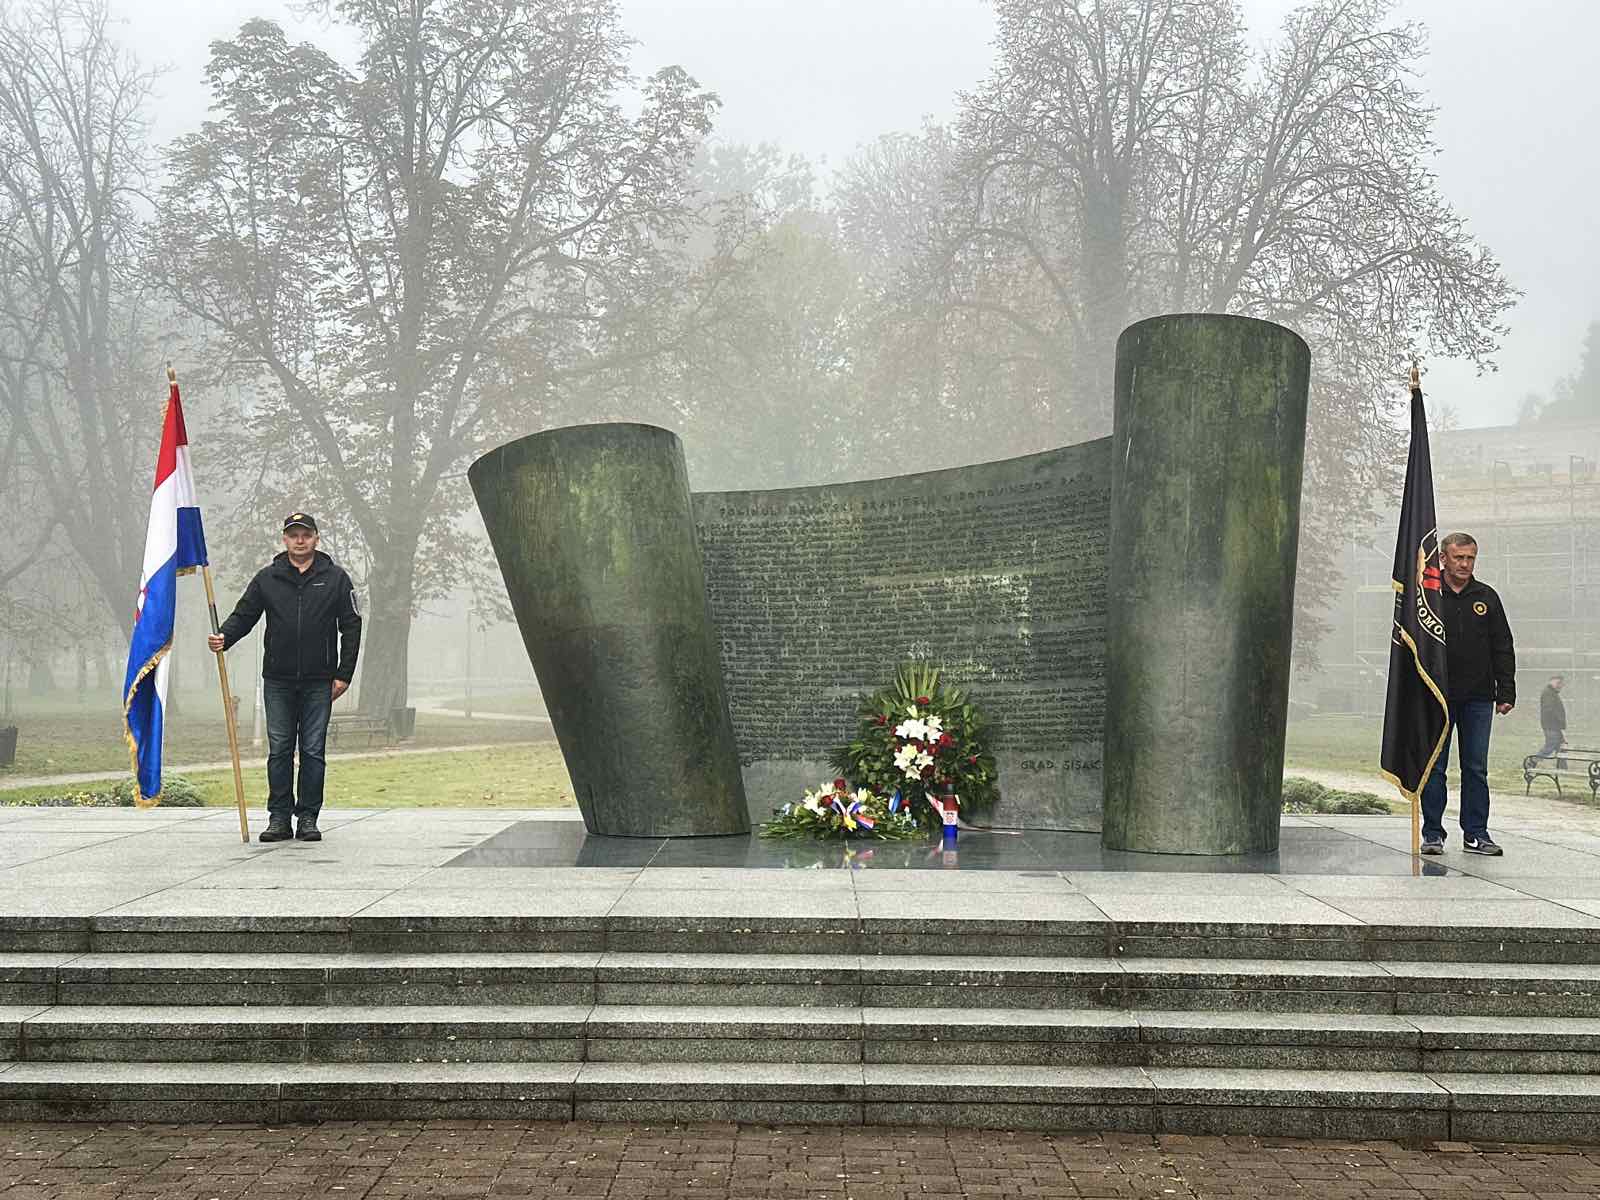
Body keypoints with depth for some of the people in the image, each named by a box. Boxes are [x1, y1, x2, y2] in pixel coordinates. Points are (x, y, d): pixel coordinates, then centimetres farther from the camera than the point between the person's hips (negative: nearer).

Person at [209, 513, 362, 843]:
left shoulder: (335, 578, 4)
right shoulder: (267, 578, 7)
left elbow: (351, 627, 4)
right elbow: (243, 614, 9)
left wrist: (344, 674, -1)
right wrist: (224, 637, -13)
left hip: (318, 682, -1)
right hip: (278, 681, 1)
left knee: (313, 751, 2)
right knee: (279, 750, 4)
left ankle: (308, 818, 9)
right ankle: (279, 817, 10)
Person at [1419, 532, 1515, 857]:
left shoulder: (1486, 597, 9)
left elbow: (1503, 648, 10)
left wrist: (1506, 692, 3)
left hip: (1478, 699, 2)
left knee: (1476, 768, 5)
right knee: (1433, 767, 2)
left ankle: (1476, 834, 11)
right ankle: (1433, 833, 10)